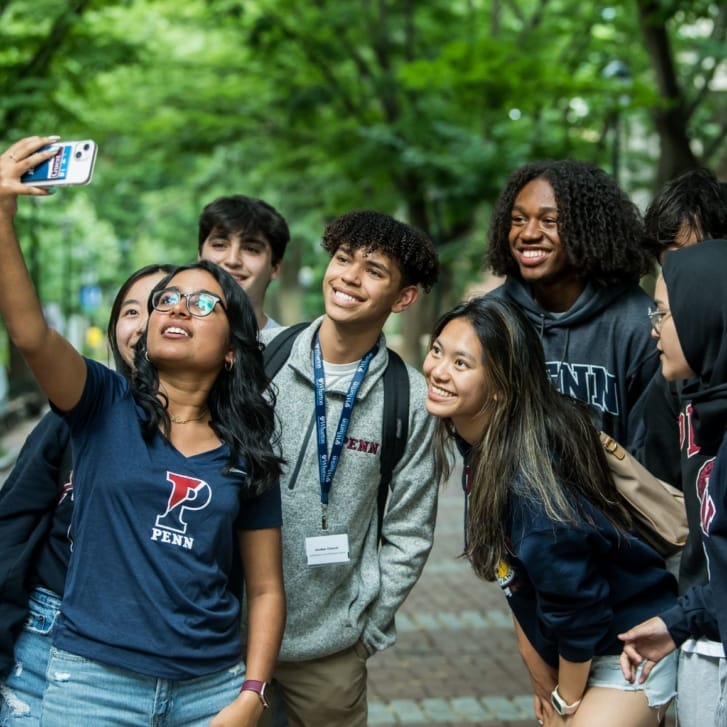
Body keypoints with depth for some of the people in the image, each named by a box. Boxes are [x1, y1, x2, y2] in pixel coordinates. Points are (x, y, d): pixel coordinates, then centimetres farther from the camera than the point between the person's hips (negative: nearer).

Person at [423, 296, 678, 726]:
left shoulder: (528, 476, -31)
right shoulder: (480, 441, -6)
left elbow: (576, 607, -23)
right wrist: (545, 680, 8)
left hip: (631, 651, -8)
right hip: (577, 646, 8)